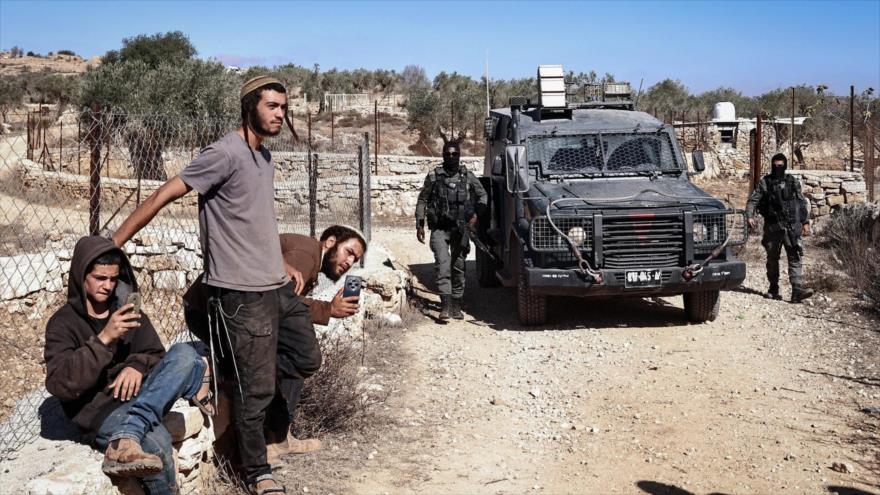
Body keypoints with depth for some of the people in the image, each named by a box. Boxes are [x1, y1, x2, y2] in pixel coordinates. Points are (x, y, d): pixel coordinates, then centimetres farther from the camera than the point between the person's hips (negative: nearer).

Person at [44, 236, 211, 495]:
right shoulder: (63, 323, -2)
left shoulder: (125, 307, 13)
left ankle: (124, 441, -37)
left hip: (137, 396, 7)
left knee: (184, 354, -26)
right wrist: (104, 339, -24)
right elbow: (59, 384, -15)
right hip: (97, 411, -6)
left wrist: (137, 366, -15)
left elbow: (155, 354, 10)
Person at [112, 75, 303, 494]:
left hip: (279, 287, 9)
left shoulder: (264, 156, 12)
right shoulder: (225, 154, -15)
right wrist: (110, 247, -17)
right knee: (254, 390, 1)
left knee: (308, 359, 18)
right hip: (242, 295, -9)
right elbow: (162, 196, -16)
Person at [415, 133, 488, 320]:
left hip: (461, 228, 2)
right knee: (442, 263, -17)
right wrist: (419, 224, 2)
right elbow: (422, 200, 7)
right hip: (439, 228, -2)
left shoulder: (468, 176, 4)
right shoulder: (434, 176, 1)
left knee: (458, 266, 8)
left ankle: (456, 306, 18)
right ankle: (445, 304, -22)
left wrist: (476, 214, 4)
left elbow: (482, 195, 17)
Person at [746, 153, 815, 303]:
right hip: (773, 227, 0)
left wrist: (806, 222, 8)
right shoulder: (765, 182, 5)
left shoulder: (793, 182, 9)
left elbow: (802, 203, 14)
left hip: (792, 227, 0)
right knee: (772, 259, 8)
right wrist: (750, 216, -17)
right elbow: (753, 200, -1)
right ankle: (773, 289, 20)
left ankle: (797, 290, -17)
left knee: (795, 258, -10)